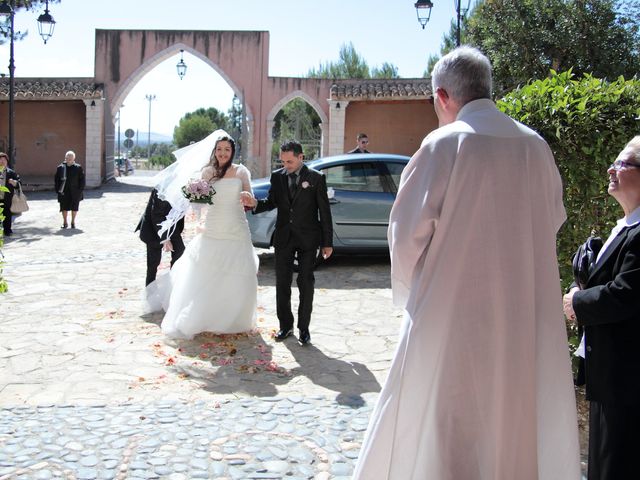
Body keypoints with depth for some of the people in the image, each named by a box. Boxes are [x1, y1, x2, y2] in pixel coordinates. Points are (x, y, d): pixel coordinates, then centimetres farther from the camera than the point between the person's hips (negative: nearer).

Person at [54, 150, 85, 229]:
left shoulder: (78, 168, -1)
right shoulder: (60, 168, 1)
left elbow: (82, 180, 0)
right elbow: (56, 180, 5)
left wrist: (80, 190, -7)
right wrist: (58, 189, -4)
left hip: (75, 192, -1)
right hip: (64, 192, 1)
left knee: (74, 207, 7)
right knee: (64, 207, 3)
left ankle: (73, 222, 21)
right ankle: (65, 222, 16)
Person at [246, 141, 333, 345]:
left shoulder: (316, 178, -5)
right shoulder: (277, 177, 4)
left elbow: (324, 211, -4)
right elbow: (272, 202, 7)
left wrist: (327, 242, -6)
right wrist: (256, 204, -16)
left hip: (307, 238, -3)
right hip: (284, 237, 3)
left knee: (306, 284, 3)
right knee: (282, 284, 7)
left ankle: (304, 328, 12)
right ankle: (285, 325, 20)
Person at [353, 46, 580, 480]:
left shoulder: (445, 144, -12)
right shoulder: (537, 146, 3)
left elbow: (408, 230, -12)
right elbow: (553, 220, 12)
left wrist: (410, 290, 4)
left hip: (454, 311, -5)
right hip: (529, 314, 5)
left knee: (437, 433, 7)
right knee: (520, 423, 19)